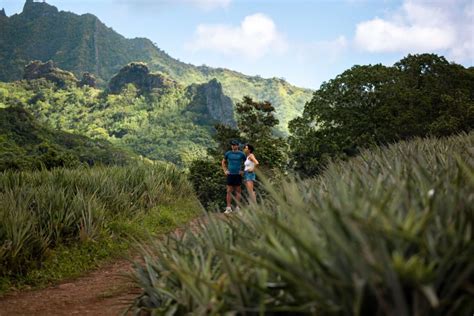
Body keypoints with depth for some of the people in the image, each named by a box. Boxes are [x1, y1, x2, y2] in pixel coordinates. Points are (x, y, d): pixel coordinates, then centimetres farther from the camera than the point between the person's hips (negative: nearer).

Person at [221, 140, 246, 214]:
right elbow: (223, 162, 20)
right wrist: (225, 170, 10)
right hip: (230, 174, 1)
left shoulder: (241, 154, 1)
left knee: (238, 191, 3)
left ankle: (237, 207, 8)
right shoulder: (228, 153, 6)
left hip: (238, 175, -1)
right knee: (229, 191, -1)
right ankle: (229, 208, 2)